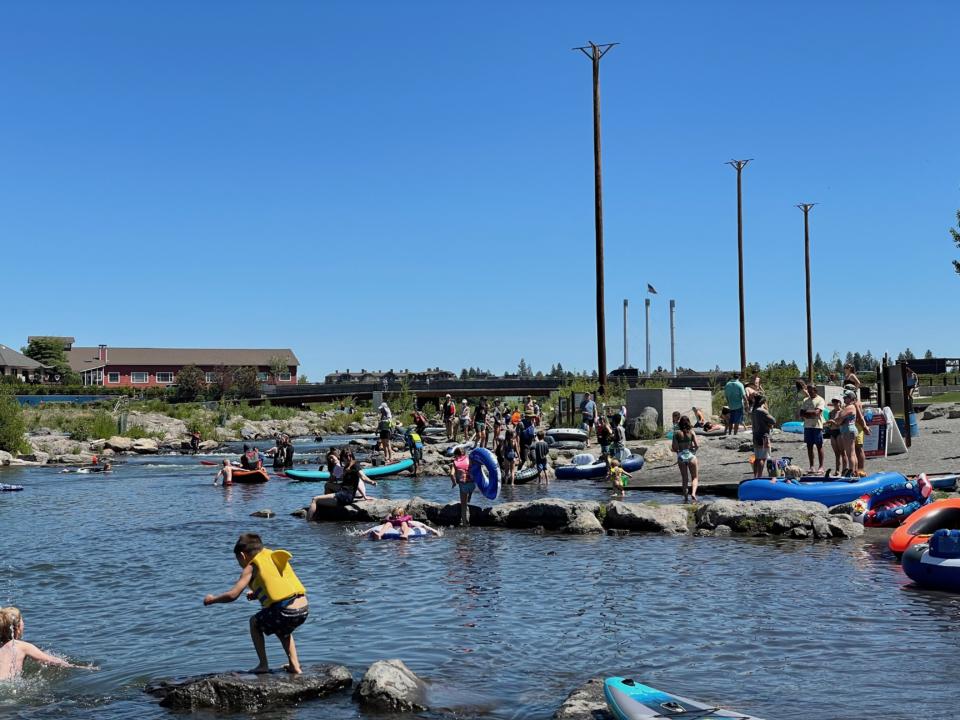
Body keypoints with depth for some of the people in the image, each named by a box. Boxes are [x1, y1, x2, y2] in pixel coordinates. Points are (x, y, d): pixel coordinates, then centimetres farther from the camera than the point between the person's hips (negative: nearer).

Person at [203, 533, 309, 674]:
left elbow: (233, 595, -2)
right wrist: (258, 594, 35)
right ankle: (294, 665, 25)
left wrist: (212, 599, 15)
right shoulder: (274, 557, 20)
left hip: (286, 613, -6)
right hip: (304, 609, 6)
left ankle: (263, 665, 17)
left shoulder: (251, 567, 3)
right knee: (281, 628, 36)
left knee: (254, 622, 22)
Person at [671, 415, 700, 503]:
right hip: (691, 455, -1)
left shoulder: (677, 433, -2)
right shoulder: (691, 432, -3)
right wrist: (694, 448, 12)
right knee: (695, 477, 8)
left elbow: (674, 448, -7)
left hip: (681, 456, 1)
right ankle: (693, 493, -16)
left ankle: (686, 497, 16)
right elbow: (697, 445, -9)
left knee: (684, 479, 15)